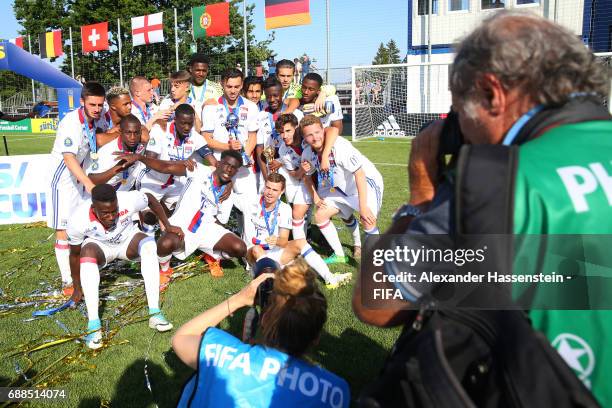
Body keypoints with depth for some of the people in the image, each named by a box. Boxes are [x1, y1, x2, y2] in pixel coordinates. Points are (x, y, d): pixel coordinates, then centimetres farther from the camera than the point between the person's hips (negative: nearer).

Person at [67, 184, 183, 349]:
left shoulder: (128, 200, -34)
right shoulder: (78, 219, -32)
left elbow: (150, 199, -10)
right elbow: (75, 253, -14)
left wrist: (167, 226, -7)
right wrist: (77, 287, -4)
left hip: (128, 240, 1)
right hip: (99, 245, -1)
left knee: (148, 244, -32)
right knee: (87, 252, -35)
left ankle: (155, 313, -32)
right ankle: (93, 323, -36)